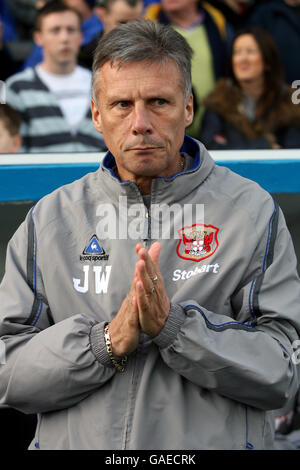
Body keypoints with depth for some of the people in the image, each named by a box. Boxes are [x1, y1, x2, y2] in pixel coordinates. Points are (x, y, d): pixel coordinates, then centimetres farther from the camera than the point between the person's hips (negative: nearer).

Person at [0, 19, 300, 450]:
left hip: (213, 444, -1)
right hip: (74, 441, 1)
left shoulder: (252, 212, -3)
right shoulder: (48, 219, 2)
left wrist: (172, 324, -21)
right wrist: (109, 341, -19)